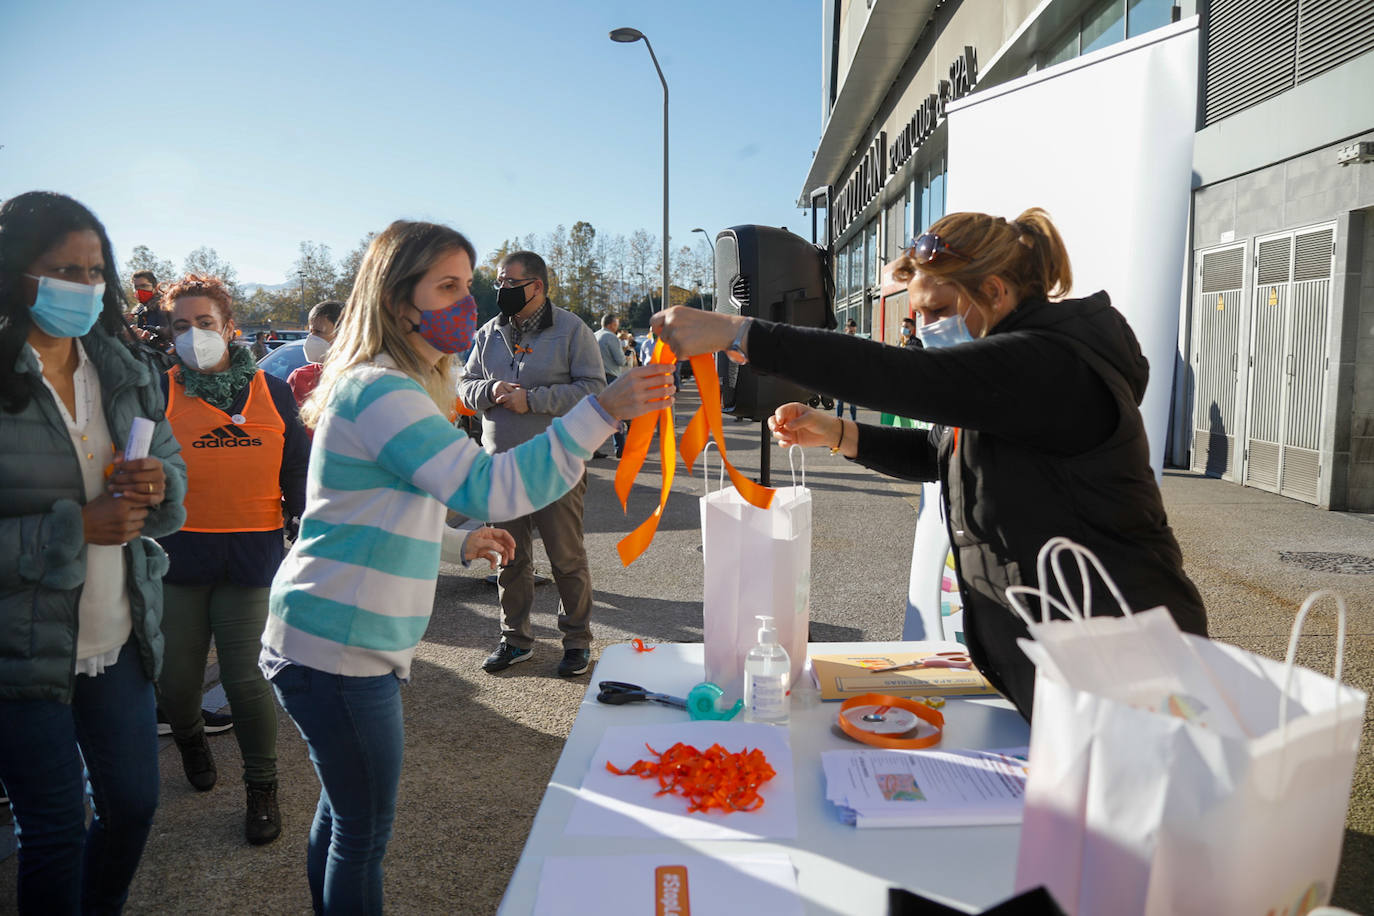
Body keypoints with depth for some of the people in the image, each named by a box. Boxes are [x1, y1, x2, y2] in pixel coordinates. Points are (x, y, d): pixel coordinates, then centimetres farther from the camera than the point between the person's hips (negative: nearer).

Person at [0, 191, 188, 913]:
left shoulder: (123, 370, 4)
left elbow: (172, 465, 11)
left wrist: (161, 485, -11)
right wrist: (77, 528, -24)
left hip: (122, 641, 5)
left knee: (134, 802, 17)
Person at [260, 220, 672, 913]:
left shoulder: (399, 387, 13)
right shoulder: (379, 390, -20)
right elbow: (487, 486, -31)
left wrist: (460, 546, 12)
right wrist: (603, 412, -35)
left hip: (350, 646, 10)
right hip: (337, 650, -10)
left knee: (343, 810, 22)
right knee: (364, 832, 4)